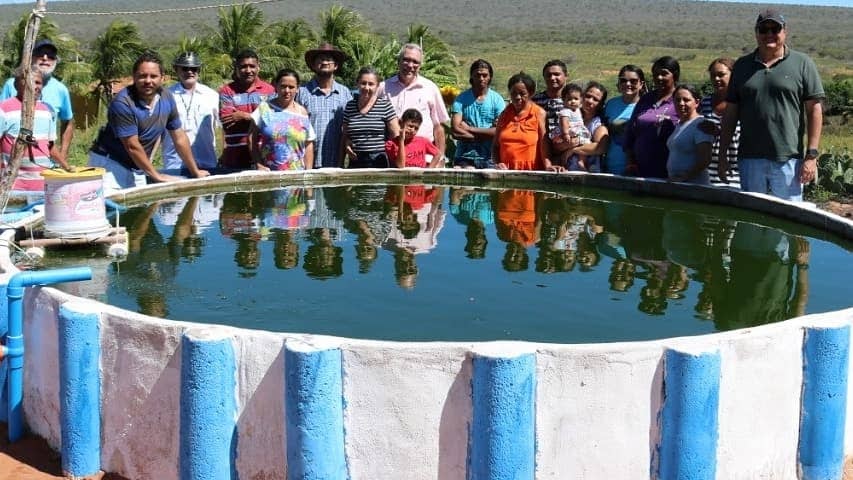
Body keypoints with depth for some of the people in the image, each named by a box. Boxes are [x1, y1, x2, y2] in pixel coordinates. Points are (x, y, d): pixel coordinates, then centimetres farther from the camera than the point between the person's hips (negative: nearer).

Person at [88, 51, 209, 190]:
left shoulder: (167, 98, -1)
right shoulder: (122, 103, -20)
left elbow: (180, 138, 7)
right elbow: (132, 147, -17)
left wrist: (195, 172, 10)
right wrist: (157, 176, -12)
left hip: (138, 167, 6)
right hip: (110, 163, -6)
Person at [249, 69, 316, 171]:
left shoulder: (302, 113, 8)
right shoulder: (264, 108, 3)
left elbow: (308, 145, 9)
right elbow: (252, 138, 3)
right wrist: (259, 165, -5)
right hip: (268, 173, -1)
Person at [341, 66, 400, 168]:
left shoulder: (385, 105, -1)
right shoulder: (350, 106, 10)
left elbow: (396, 137, -1)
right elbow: (344, 136, 18)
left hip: (379, 163, -3)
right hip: (355, 163, 3)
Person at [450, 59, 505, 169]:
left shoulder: (497, 99, 5)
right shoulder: (461, 99, 4)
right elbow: (455, 132, -6)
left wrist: (470, 129, -5)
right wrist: (485, 135, -6)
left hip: (489, 158, 0)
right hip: (465, 157, 0)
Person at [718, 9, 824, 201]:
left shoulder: (802, 63, 2)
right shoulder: (742, 65, 11)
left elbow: (814, 110, 0)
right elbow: (731, 113, 12)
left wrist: (811, 155, -7)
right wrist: (722, 155, 8)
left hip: (788, 159, -3)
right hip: (750, 159, 3)